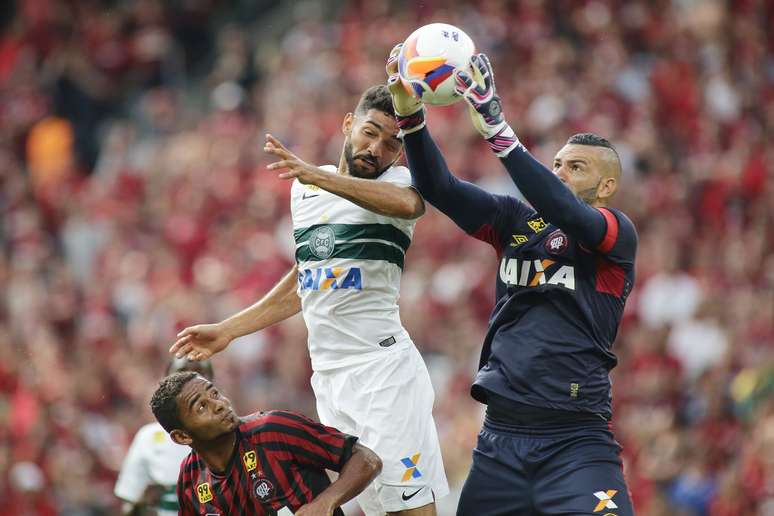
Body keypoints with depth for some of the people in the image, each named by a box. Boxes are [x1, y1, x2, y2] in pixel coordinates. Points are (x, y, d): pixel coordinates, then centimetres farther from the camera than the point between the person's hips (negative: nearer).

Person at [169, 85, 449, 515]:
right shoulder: (304, 190, 17)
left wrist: (317, 175, -40)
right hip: (328, 376, 6)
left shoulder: (398, 182, -3)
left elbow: (406, 203, -29)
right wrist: (228, 331, 29)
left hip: (384, 366, -6)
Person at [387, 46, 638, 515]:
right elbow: (440, 189, 2)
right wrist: (409, 112, -13)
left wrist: (494, 124, -27)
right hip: (500, 437, 4)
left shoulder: (618, 234, -1)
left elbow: (565, 212, -20)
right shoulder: (516, 221, 12)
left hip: (576, 443, -4)